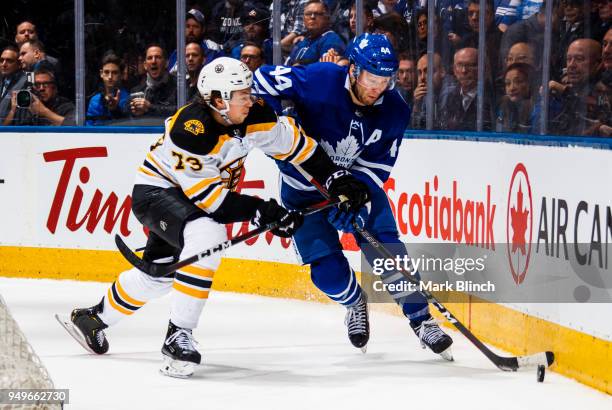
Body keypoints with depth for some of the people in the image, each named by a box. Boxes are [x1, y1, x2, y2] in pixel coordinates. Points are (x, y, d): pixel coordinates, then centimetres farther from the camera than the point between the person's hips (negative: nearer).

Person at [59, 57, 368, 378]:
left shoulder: (254, 115, -16)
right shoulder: (191, 130, -35)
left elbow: (292, 141, -2)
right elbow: (209, 199, -33)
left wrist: (335, 177, -8)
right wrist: (264, 212, -33)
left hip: (185, 197, 8)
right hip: (155, 191, -8)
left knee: (159, 273, 21)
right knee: (207, 236, -35)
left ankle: (93, 318, 46)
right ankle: (178, 336, -28)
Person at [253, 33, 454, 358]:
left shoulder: (394, 110, -16)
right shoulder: (319, 80, -27)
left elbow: (377, 165, -13)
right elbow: (264, 79, -18)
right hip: (304, 188, -2)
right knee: (328, 270, -9)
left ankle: (421, 319, 3)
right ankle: (355, 303, 25)